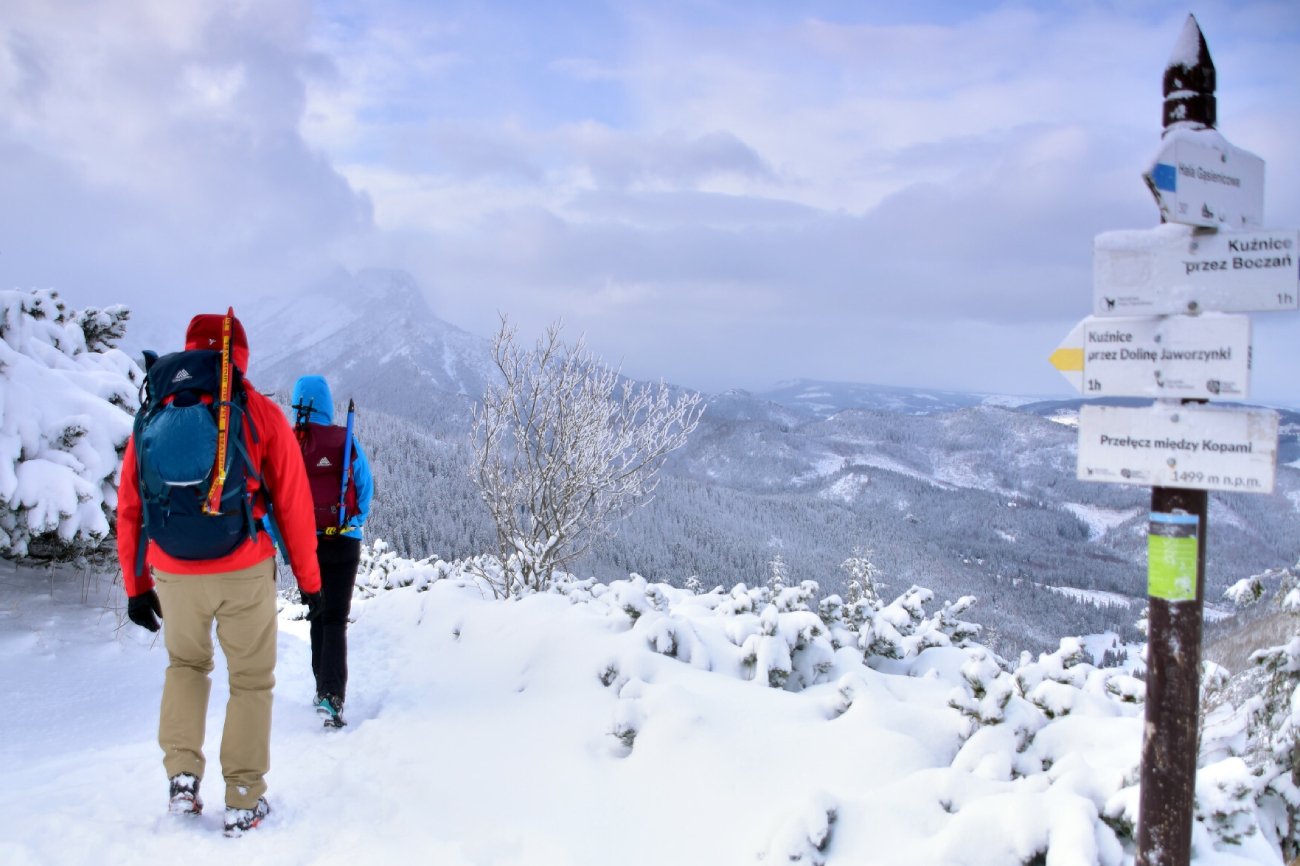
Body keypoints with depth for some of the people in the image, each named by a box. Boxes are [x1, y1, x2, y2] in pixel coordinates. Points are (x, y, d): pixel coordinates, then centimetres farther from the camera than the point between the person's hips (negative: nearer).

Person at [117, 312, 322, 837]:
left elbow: (129, 508, 8)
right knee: (251, 680, 13)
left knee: (186, 663, 28)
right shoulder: (260, 414, -3)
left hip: (173, 575, 3)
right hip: (244, 572, -2)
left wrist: (135, 585, 16)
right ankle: (243, 803, 14)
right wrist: (308, 578, 6)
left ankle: (182, 773, 17)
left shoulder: (152, 415, 5)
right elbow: (293, 504, -3)